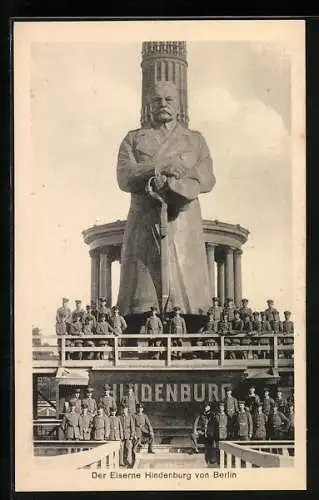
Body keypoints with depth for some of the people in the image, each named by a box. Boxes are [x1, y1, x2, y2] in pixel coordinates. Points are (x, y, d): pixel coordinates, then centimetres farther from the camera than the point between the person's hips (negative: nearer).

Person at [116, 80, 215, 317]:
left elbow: (206, 180, 4)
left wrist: (170, 183, -11)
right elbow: (125, 178, 1)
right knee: (142, 300, -8)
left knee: (187, 287, -8)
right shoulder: (133, 139, 18)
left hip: (183, 222, 1)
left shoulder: (195, 140, 20)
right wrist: (162, 168, -10)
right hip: (144, 224, 0)